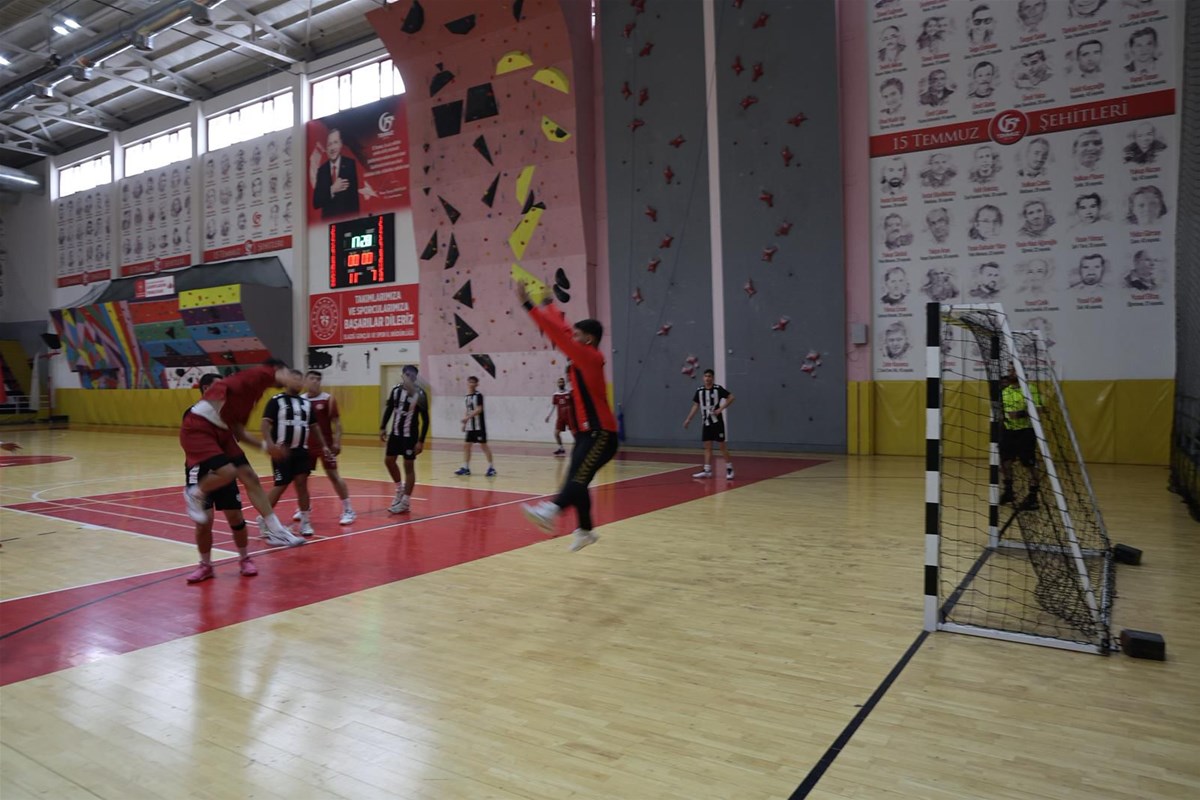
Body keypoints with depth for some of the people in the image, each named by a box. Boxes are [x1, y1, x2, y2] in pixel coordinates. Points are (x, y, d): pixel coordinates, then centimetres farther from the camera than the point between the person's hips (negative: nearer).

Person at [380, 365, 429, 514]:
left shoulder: (420, 393, -15)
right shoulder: (396, 389, -1)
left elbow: (425, 419, -13)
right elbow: (389, 408, 14)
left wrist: (421, 441, -16)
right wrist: (383, 427, 8)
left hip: (410, 435, -5)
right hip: (395, 432, 6)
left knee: (409, 466, -1)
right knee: (389, 460, 10)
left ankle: (405, 503, 7)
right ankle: (400, 489, 32)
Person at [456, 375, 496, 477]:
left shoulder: (478, 395, -11)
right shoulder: (467, 397, 12)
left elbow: (479, 410, -21)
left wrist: (467, 417, -27)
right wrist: (464, 424, 16)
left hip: (479, 425, -8)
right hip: (470, 426, 8)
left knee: (483, 445, -5)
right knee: (466, 445, 5)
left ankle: (491, 467, 2)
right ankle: (465, 467, 12)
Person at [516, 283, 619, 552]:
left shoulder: (592, 357, -12)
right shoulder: (583, 357, 12)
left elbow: (559, 334, -20)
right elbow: (562, 330, 24)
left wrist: (528, 304, -20)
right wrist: (546, 302, 34)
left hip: (601, 434, -9)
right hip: (588, 433, 9)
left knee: (579, 477, -28)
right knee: (576, 479, 11)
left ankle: (551, 510, -48)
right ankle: (586, 530, 22)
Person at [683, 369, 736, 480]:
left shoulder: (718, 388, -9)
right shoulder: (699, 391, 5)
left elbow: (731, 397, -10)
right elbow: (696, 405, 13)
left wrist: (721, 409, -16)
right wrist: (688, 419, 9)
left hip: (717, 422, -5)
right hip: (706, 422, 5)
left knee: (723, 445, -1)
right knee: (707, 446, 6)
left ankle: (729, 469, 7)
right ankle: (707, 470, 9)